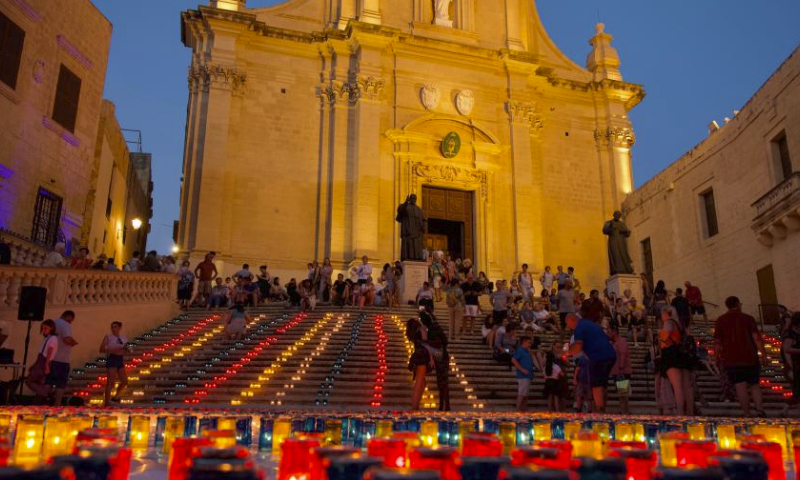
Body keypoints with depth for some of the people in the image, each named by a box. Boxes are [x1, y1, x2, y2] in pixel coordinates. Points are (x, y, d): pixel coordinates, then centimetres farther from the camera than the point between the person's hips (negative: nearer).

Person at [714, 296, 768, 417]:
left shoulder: (720, 320, 6)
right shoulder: (748, 318, 4)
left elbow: (717, 342, 3)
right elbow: (756, 338, -5)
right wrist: (763, 354, -3)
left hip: (731, 360, -1)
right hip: (749, 357, 1)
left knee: (740, 386, -5)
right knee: (754, 384, 11)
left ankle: (747, 414, -8)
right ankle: (759, 409, -7)